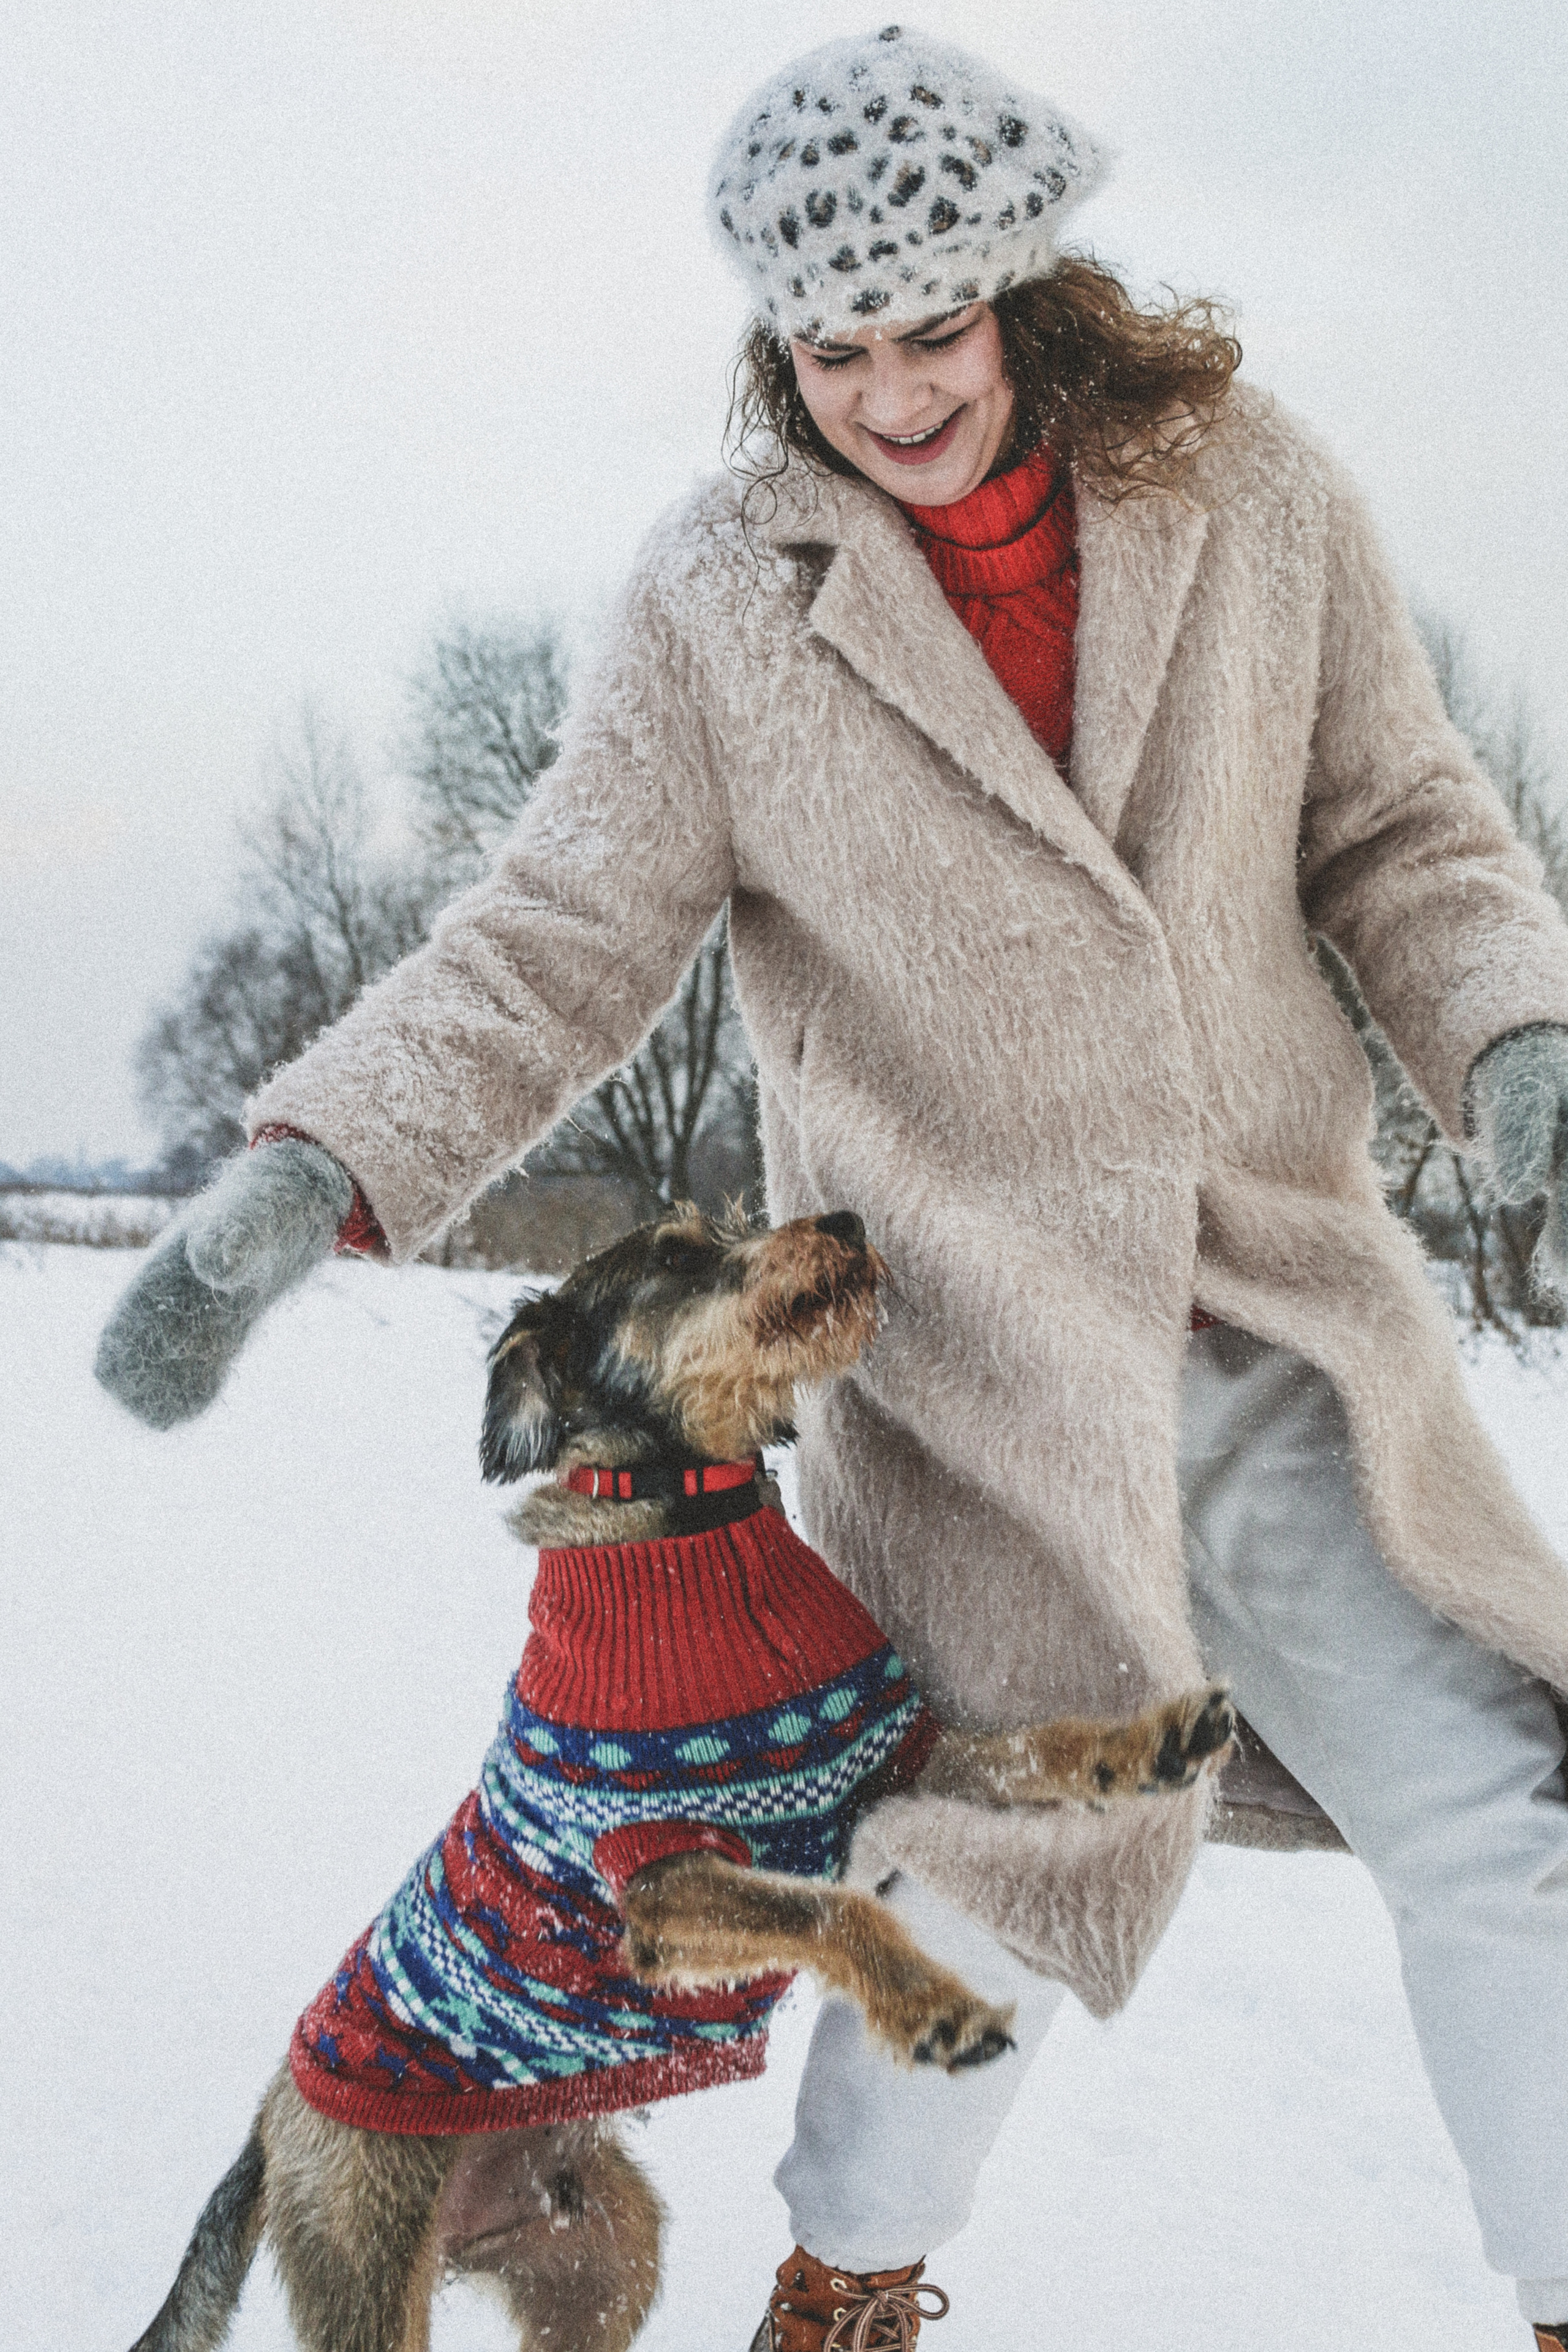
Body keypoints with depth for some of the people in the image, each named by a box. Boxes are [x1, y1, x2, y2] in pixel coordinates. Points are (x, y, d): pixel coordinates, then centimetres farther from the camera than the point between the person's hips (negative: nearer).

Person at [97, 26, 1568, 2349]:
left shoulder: (1257, 502, 2)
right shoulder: (726, 603, -3)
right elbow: (548, 951, -5)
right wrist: (299, 1176, -18)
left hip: (1293, 1326, 3)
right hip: (967, 1364, -2)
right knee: (1010, 1863, 6)